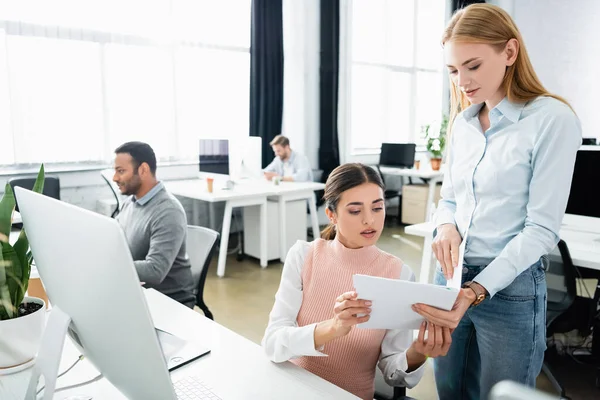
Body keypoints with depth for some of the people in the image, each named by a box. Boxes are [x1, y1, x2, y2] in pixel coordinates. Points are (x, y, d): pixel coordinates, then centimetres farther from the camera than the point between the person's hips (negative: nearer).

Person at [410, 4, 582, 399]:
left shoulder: (552, 118, -12)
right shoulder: (463, 122, 6)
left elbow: (542, 228, -16)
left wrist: (477, 291, -25)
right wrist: (446, 228, -10)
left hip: (510, 288, -5)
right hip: (452, 277, 6)